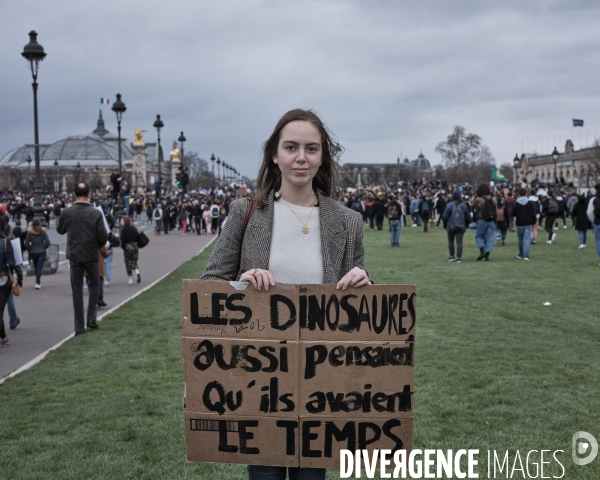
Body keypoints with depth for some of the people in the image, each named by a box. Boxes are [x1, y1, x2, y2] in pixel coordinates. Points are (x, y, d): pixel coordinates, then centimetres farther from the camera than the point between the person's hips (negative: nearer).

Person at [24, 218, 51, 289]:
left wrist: (30, 249, 8)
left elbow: (26, 244, -9)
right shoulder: (43, 232, -6)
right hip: (42, 252, -1)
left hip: (33, 253, 1)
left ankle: (38, 281, 26)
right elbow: (48, 243, -8)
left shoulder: (29, 233, -8)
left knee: (36, 268, 16)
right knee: (39, 267, -2)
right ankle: (38, 282, -13)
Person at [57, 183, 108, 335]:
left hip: (74, 255, 1)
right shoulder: (96, 213, -11)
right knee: (93, 286, 19)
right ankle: (91, 319, 11)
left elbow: (60, 230, 10)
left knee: (77, 291, 7)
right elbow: (103, 237, -9)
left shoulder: (67, 212, -8)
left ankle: (79, 326, 8)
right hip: (91, 255, -1)